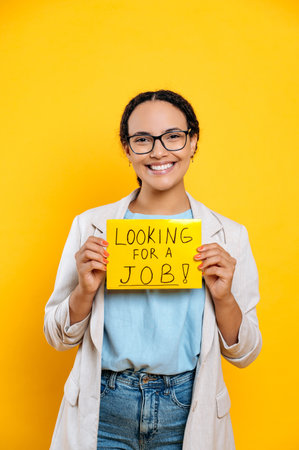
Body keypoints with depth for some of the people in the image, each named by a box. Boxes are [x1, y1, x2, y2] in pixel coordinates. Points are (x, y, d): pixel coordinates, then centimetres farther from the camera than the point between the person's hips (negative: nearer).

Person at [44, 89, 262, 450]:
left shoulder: (228, 236, -5)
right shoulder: (90, 225, -5)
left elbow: (243, 354, 0)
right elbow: (59, 338, 1)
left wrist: (223, 297, -17)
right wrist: (86, 291, -17)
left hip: (188, 411, 1)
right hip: (101, 410, 0)